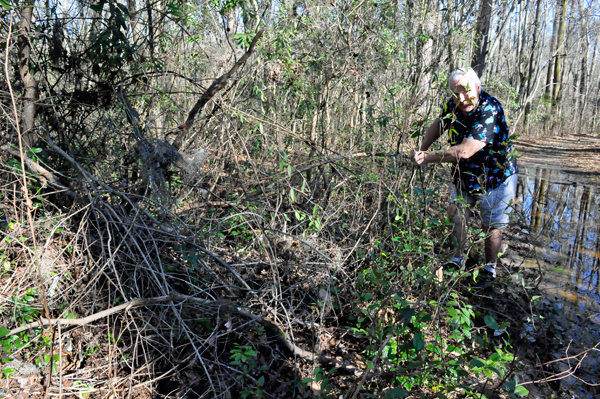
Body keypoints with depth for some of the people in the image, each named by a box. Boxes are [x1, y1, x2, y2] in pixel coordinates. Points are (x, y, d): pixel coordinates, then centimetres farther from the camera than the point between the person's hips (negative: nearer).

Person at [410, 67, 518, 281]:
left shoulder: (489, 112, -33)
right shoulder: (454, 105, -10)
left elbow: (464, 152, -41)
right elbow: (438, 125, 10)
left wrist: (427, 158, -36)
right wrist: (421, 149, -6)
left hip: (495, 177, -6)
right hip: (464, 175, 6)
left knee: (492, 226, 6)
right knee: (456, 217, 8)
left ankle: (490, 269, 25)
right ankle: (458, 260, 26)